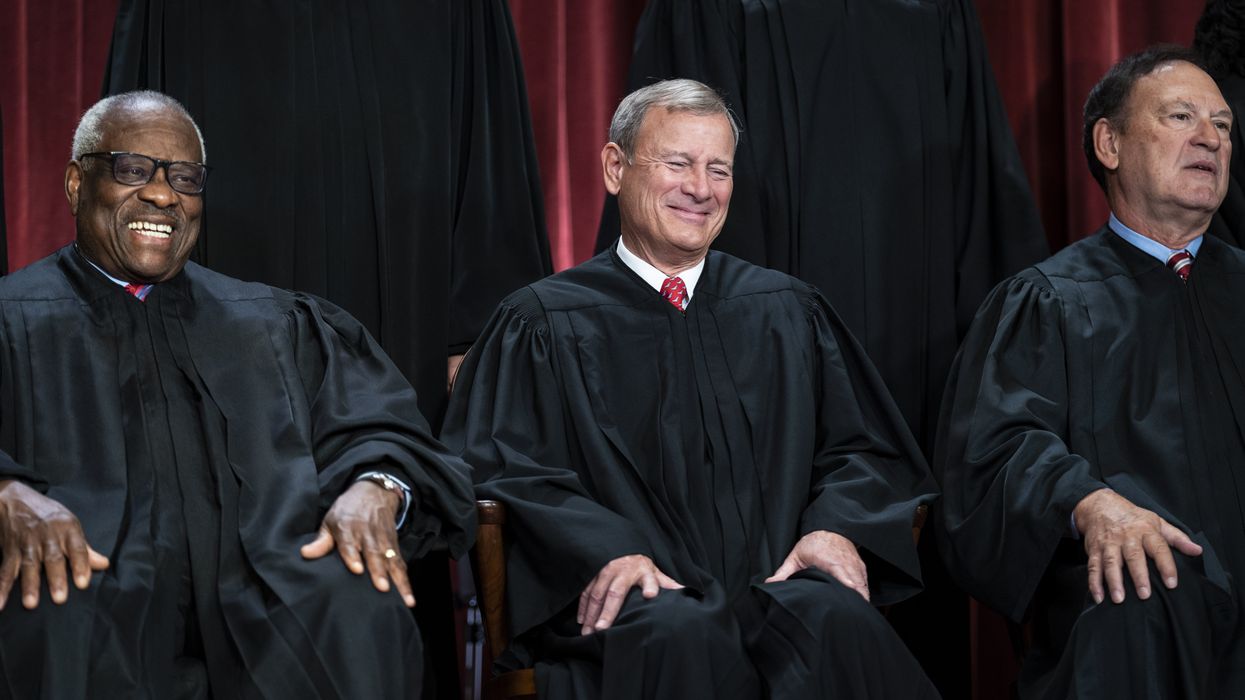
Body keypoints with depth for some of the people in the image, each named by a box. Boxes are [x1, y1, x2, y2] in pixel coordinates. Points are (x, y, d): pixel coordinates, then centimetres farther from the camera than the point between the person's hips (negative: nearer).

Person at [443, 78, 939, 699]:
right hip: (634, 601, -2)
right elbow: (508, 471, 0)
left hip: (778, 586, 2)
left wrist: (835, 527, -6)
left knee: (837, 620, -33)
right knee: (682, 634, -37)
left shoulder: (788, 314, 20)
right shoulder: (543, 323, 10)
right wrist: (607, 551, -19)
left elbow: (863, 449, 18)